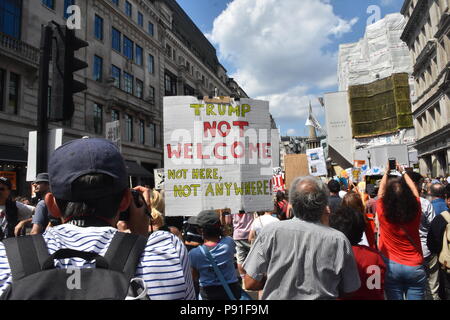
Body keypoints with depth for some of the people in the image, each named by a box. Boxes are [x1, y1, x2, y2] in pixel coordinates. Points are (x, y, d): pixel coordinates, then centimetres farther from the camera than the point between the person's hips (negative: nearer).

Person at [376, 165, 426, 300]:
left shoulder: (383, 211, -16)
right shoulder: (415, 210, -13)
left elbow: (381, 191, 5)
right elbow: (414, 191, 8)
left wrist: (386, 173, 19)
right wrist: (403, 172, 21)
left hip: (391, 265, -1)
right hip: (415, 267, 1)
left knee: (394, 297, 10)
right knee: (415, 297, 12)